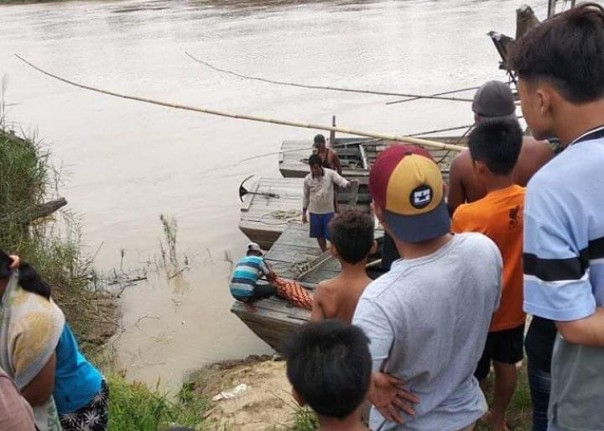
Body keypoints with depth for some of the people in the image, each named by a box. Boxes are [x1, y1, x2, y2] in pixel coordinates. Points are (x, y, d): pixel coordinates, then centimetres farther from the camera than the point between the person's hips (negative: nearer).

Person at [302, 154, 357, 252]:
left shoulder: (330, 173, -11)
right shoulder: (307, 179, -4)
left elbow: (340, 181, -26)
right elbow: (306, 197, 6)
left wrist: (349, 183, -50)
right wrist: (304, 213, 10)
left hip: (328, 211, -2)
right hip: (314, 211, 2)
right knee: (319, 234, 12)